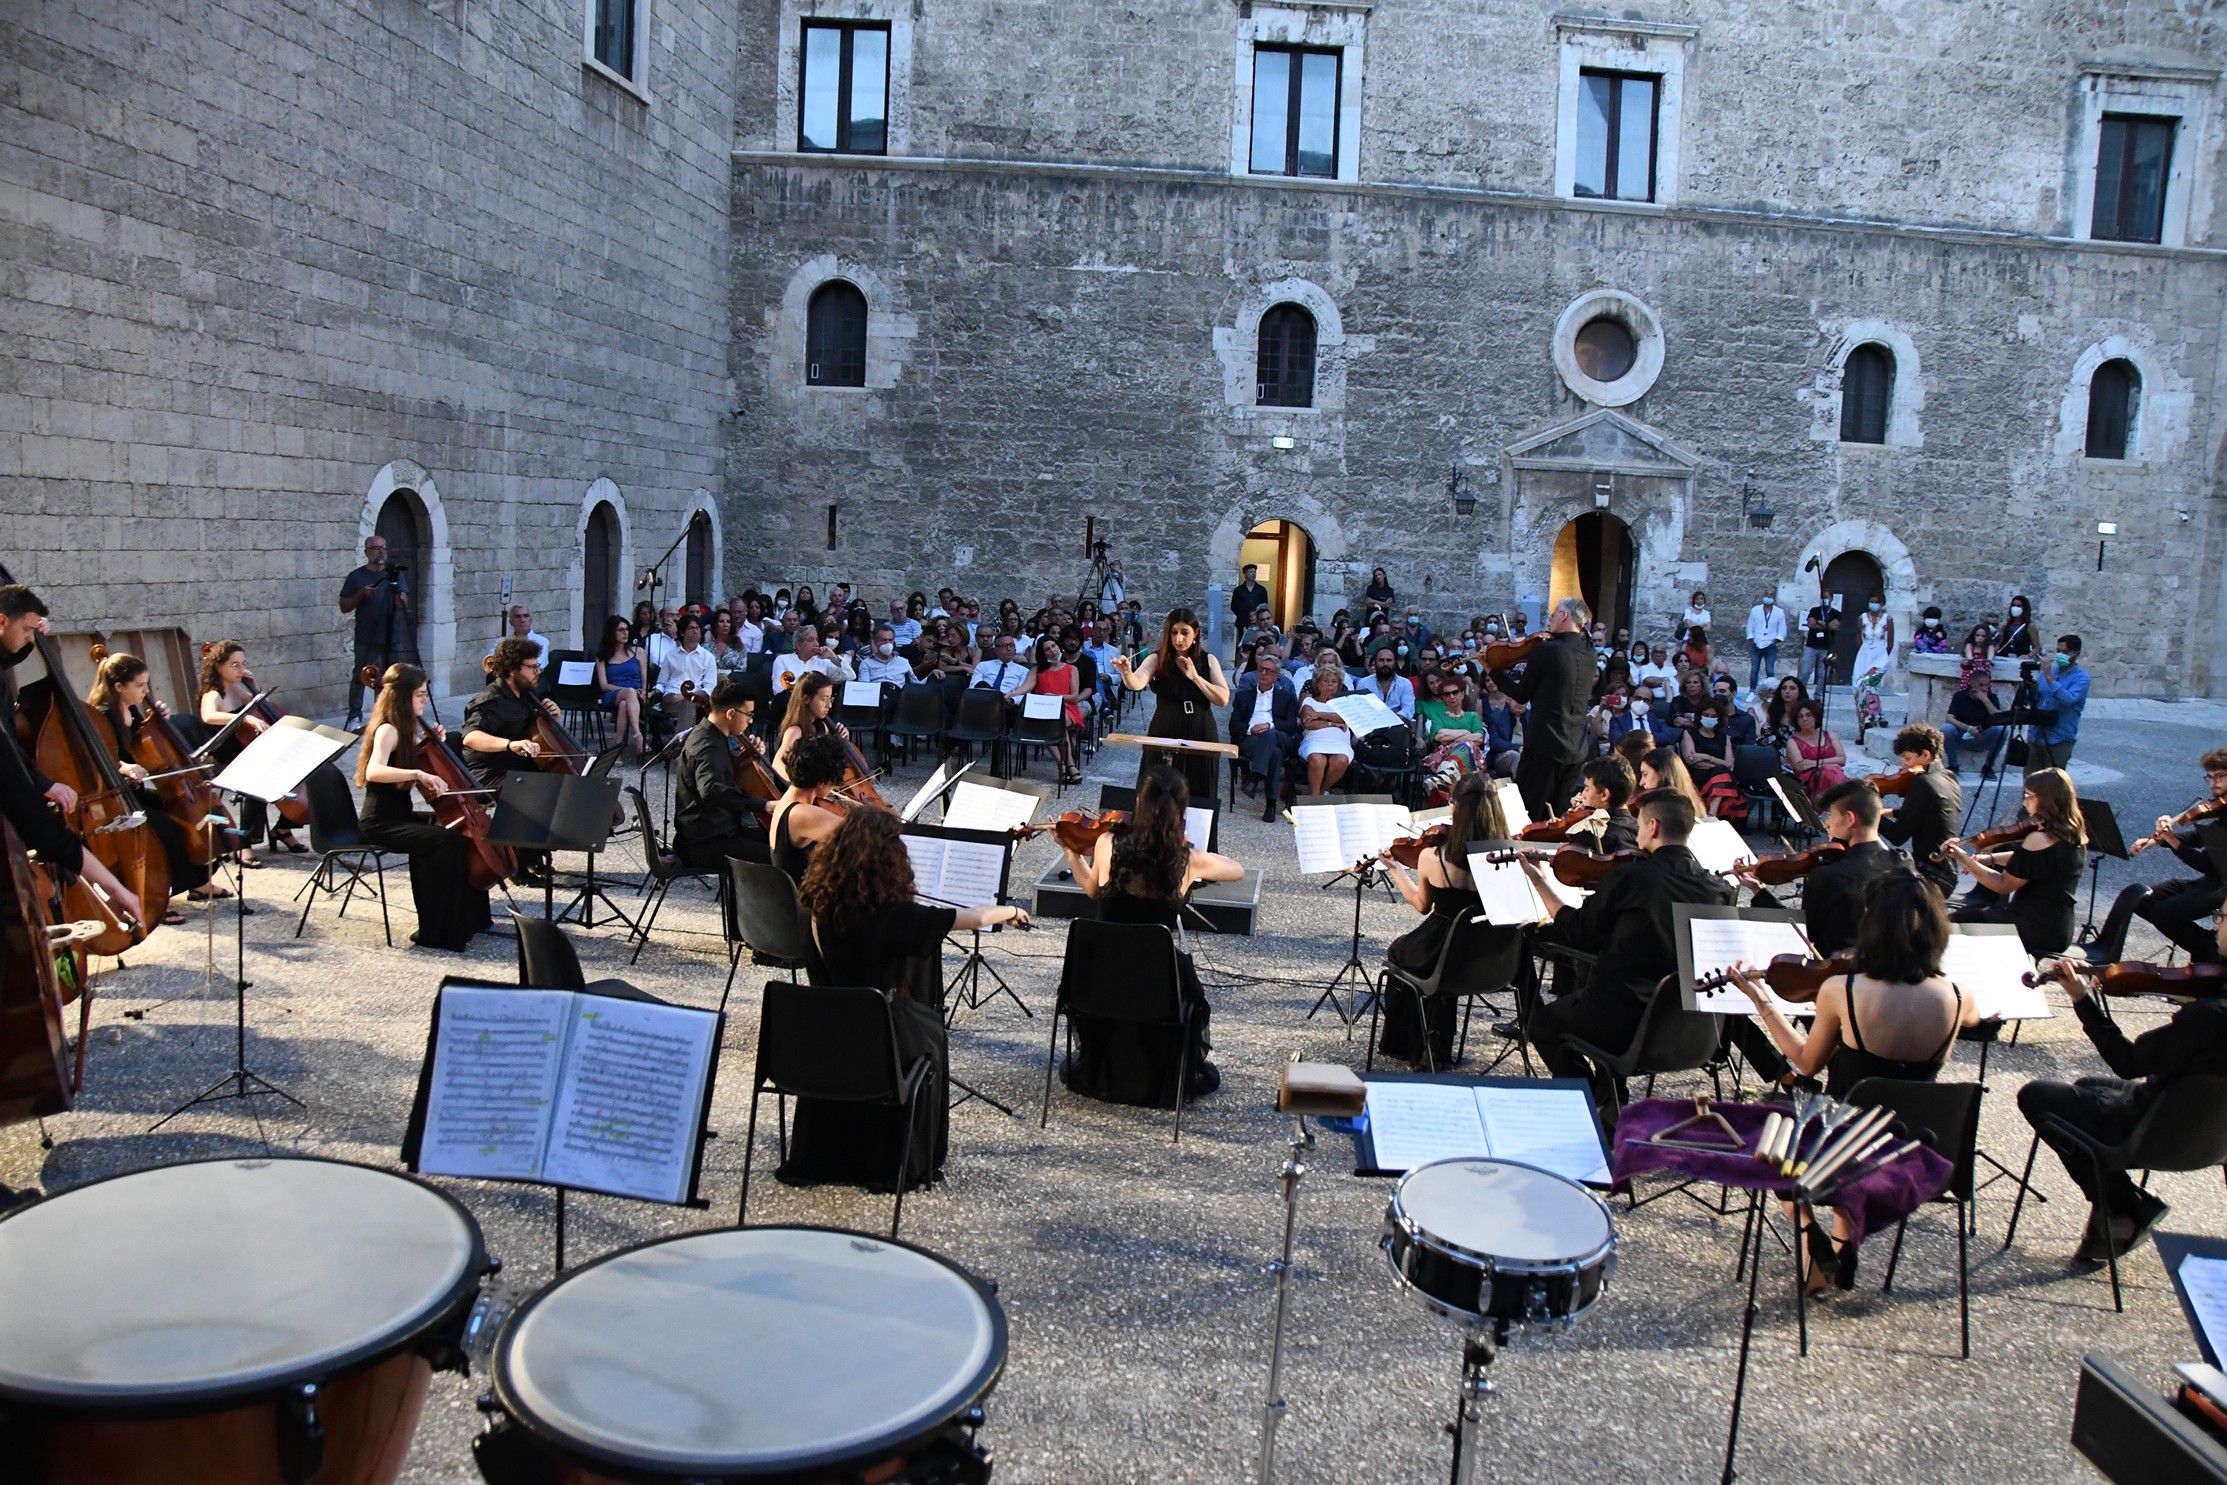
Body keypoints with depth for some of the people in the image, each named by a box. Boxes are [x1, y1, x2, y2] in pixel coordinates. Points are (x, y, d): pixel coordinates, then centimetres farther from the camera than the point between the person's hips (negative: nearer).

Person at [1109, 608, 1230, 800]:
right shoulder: (1158, 659, -4)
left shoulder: (1208, 660, 3)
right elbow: (1137, 684, -22)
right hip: (1165, 734, -1)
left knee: (1198, 795, 8)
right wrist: (1126, 673, -44)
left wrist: (1195, 677, -14)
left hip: (1200, 734, 2)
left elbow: (1223, 699, -5)